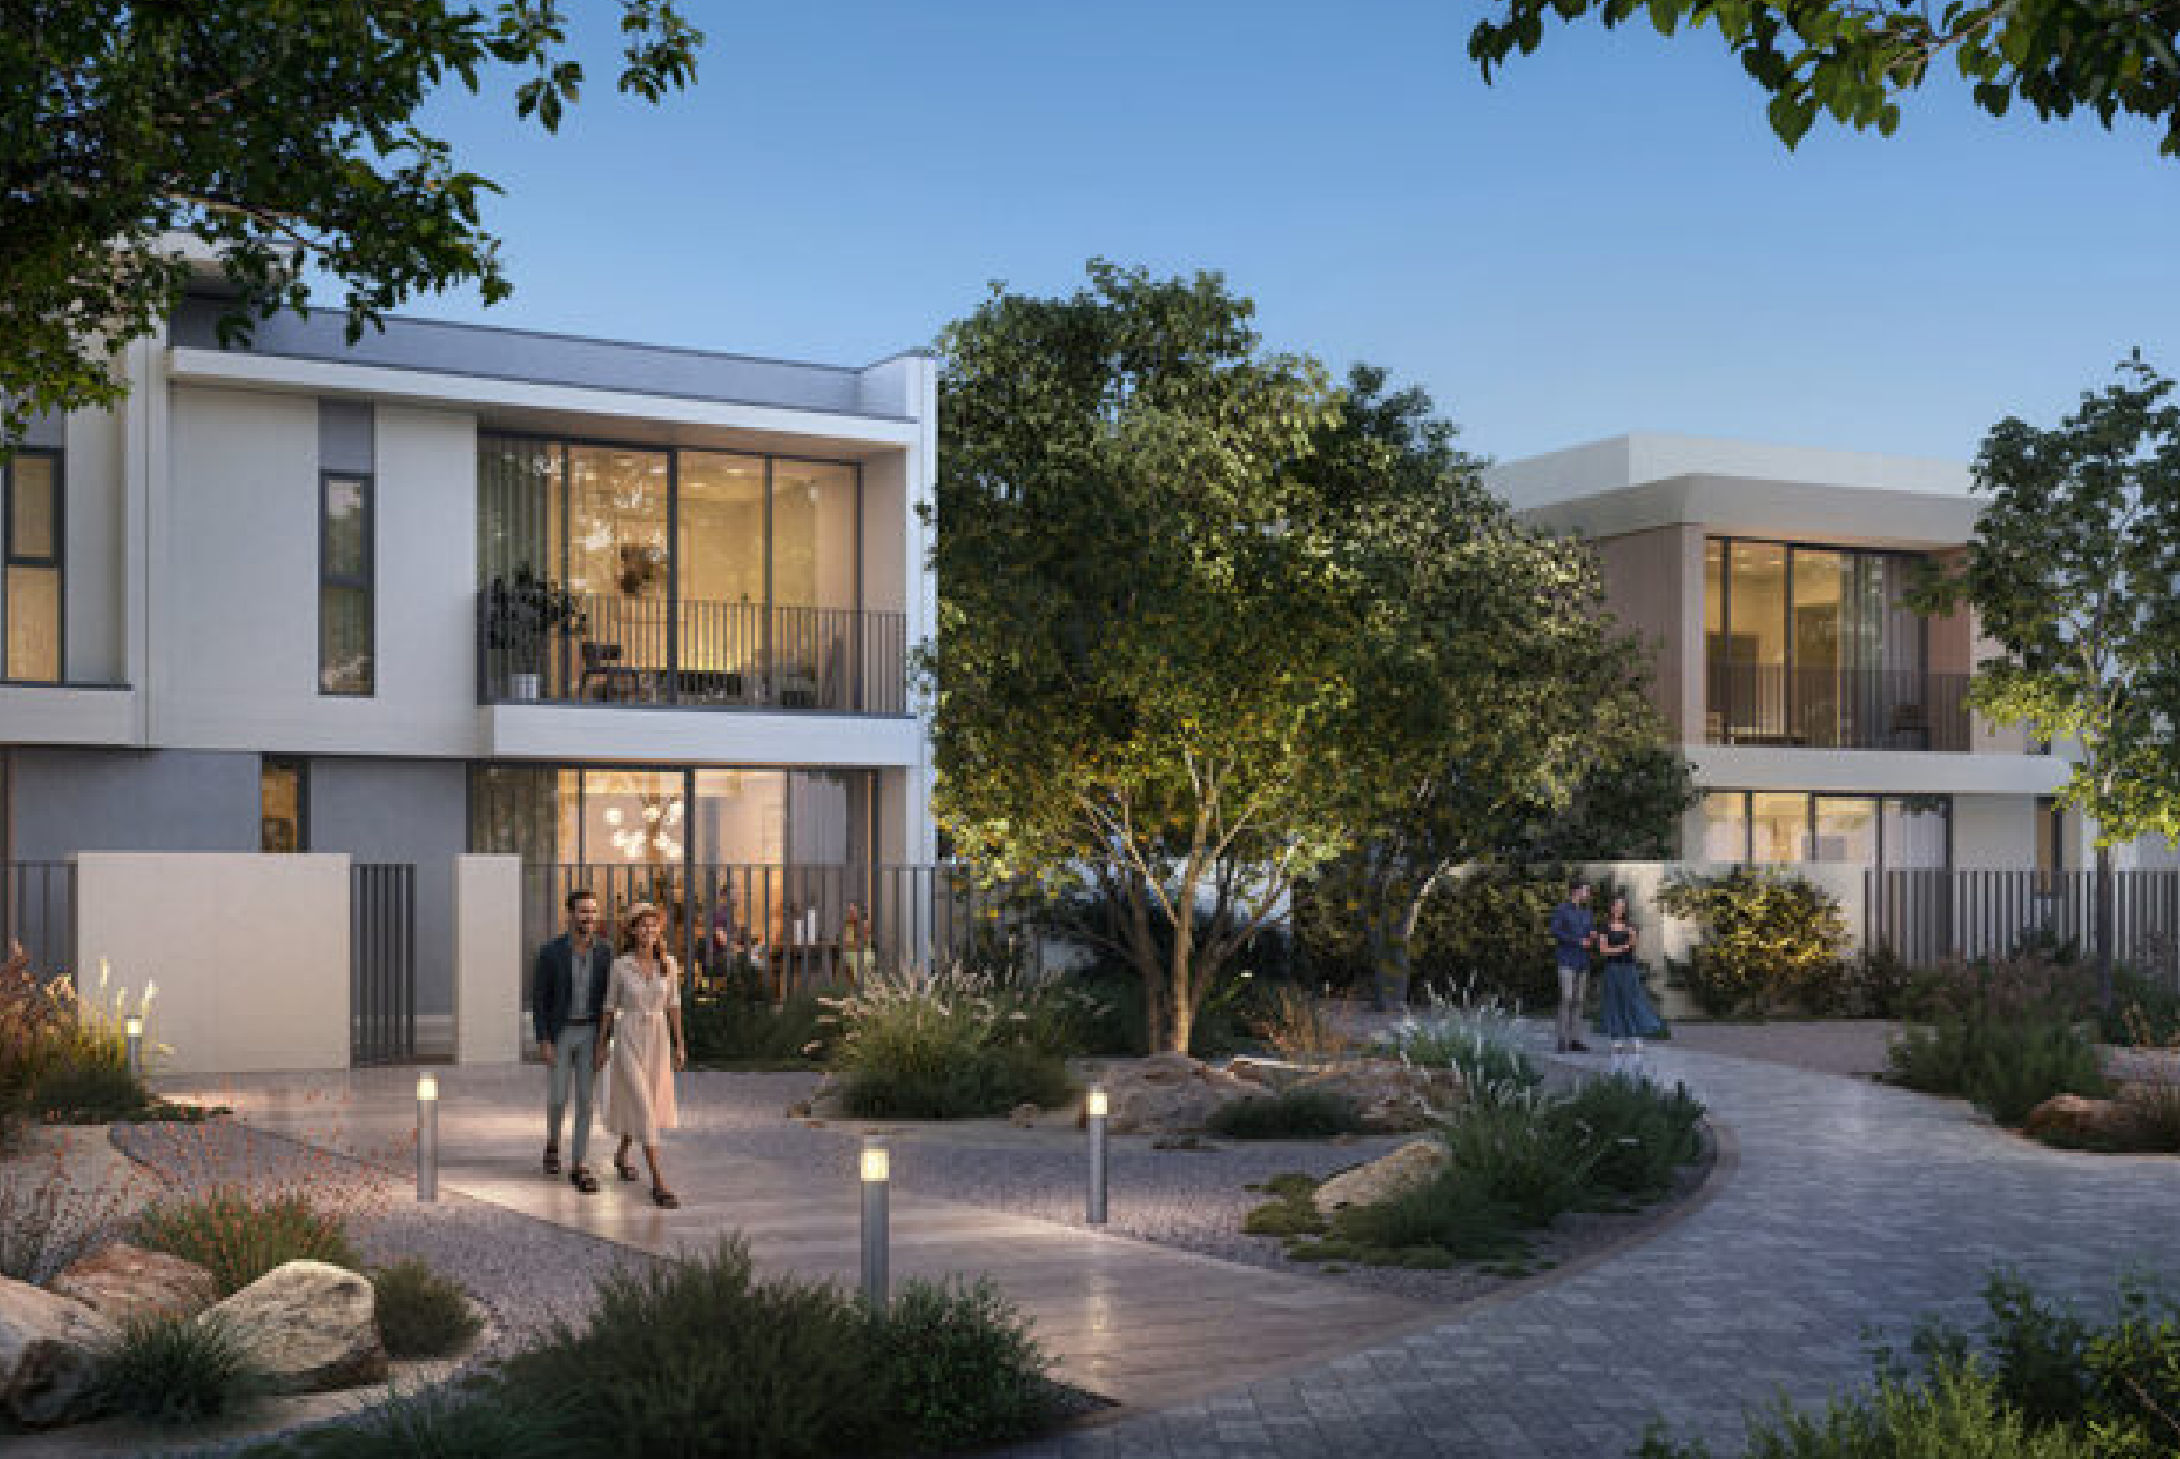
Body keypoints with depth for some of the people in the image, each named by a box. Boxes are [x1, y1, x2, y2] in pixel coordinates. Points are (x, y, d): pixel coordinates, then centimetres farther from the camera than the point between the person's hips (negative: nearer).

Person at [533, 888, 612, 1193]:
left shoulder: (604, 953, -2)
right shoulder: (550, 952, -10)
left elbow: (608, 998, 5)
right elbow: (538, 998, -7)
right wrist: (543, 1041, -14)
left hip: (590, 1034, 2)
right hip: (559, 1034, -2)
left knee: (585, 1099, -2)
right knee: (557, 1098, 0)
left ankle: (579, 1168, 3)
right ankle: (553, 1143, 33)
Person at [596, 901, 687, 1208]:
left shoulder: (668, 963, 0)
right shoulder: (620, 965, -8)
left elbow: (673, 1004, 5)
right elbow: (610, 1006, 1)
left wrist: (679, 1045, 4)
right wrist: (602, 1045, 4)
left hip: (658, 1041, 4)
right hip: (629, 1041, -4)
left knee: (645, 1104, 17)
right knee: (643, 1109, -12)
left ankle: (622, 1155, 46)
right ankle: (659, 1182, -12)